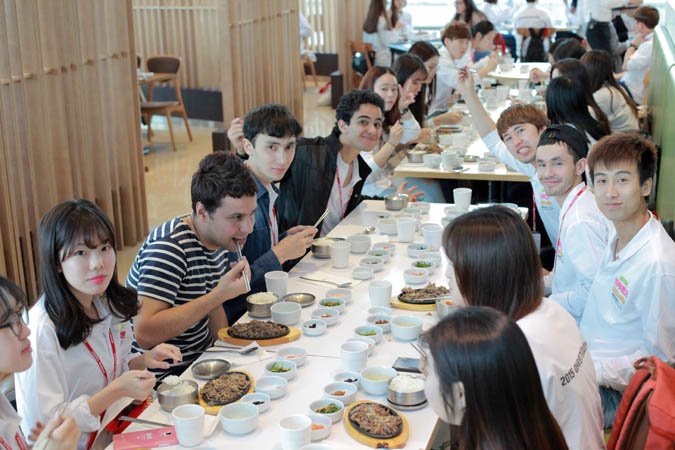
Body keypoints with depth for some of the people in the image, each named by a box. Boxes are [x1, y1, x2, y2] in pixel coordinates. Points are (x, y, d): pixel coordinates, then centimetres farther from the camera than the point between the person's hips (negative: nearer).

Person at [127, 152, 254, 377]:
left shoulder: (217, 239, 4)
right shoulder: (169, 246, -22)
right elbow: (144, 333, -31)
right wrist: (220, 295, -29)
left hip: (203, 361, 9)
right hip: (164, 379, -8)